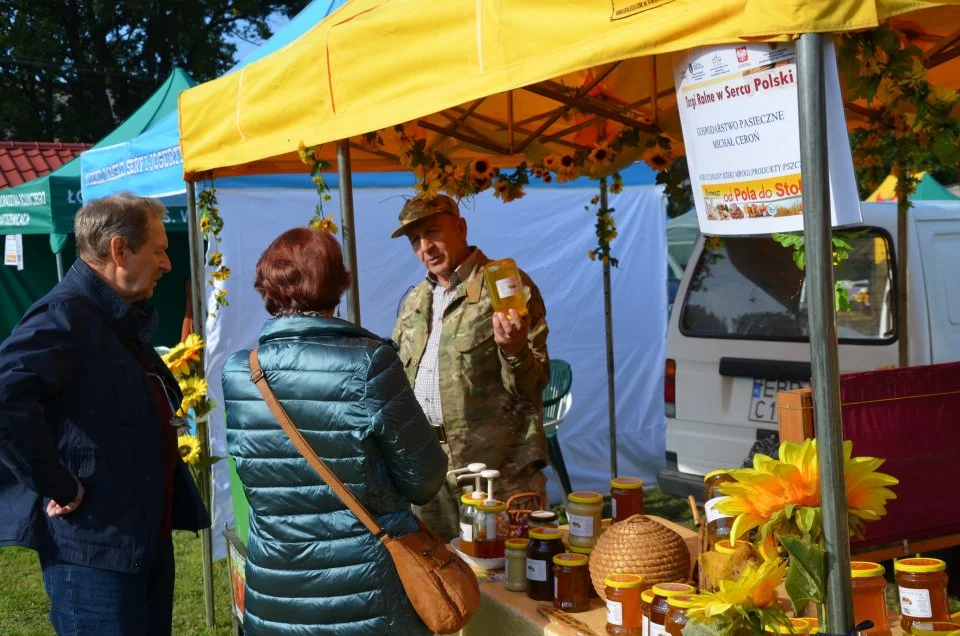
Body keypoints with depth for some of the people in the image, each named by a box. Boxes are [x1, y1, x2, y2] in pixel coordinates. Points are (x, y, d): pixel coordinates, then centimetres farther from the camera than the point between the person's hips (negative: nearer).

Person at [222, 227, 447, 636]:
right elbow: (424, 479, -10)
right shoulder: (369, 362, -18)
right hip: (365, 592, -3)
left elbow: (259, 478, 7)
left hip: (274, 598, 4)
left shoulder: (236, 374, -5)